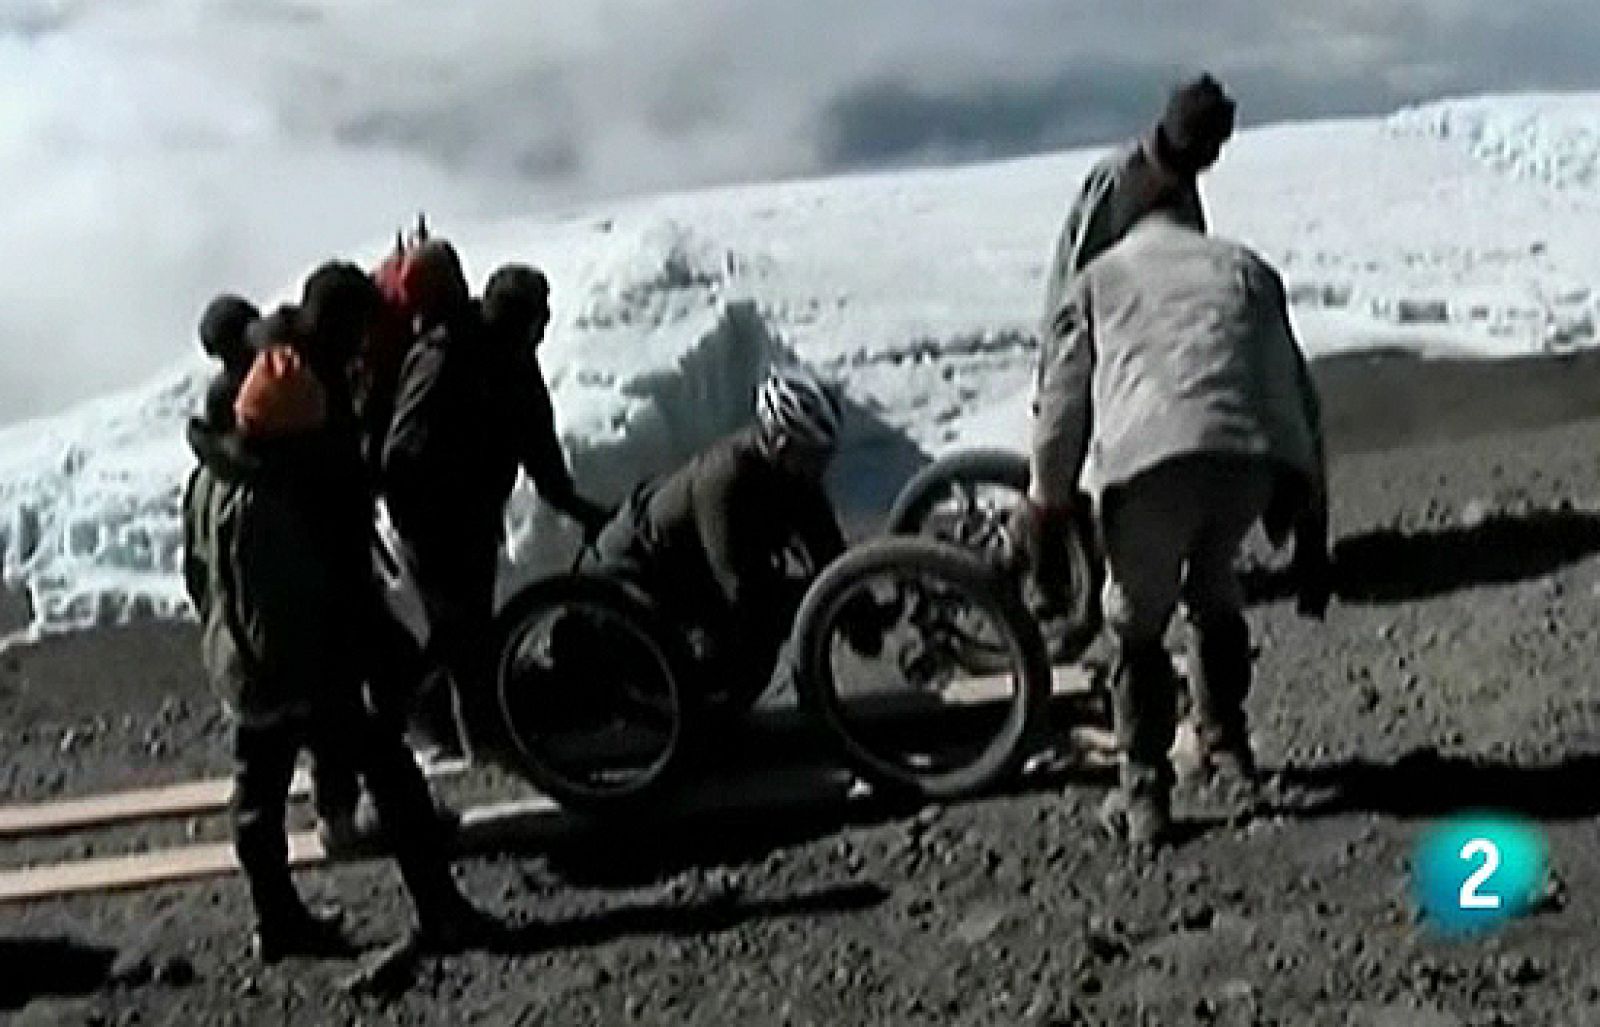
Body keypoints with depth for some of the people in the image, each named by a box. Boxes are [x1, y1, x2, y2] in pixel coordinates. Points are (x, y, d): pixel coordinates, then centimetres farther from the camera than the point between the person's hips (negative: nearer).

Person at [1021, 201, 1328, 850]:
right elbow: (1300, 396, 29)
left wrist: (1044, 506, 31)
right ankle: (1224, 741, 42)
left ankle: (1144, 792, 14)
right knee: (1214, 590, 31)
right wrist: (1311, 531, 32)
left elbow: (1061, 403, 20)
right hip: (1257, 455, 3)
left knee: (1137, 624, 17)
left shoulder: (1100, 278, 26)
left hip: (1150, 459, -3)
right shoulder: (1247, 269, 33)